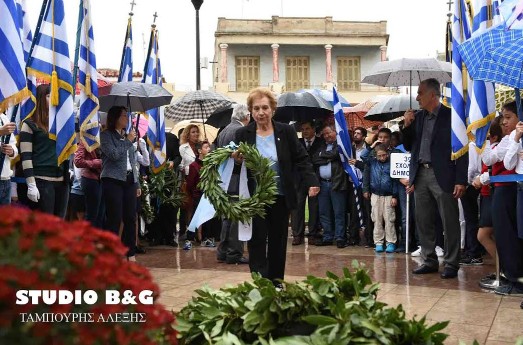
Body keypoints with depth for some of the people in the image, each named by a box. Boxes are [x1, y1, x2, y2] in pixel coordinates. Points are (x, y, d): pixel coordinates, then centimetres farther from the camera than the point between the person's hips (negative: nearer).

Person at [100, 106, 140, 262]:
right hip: (113, 181, -6)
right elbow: (114, 154, -15)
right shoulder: (106, 135, -1)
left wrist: (137, 184, 18)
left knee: (130, 218, 4)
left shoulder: (127, 136, 17)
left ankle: (130, 254, 9)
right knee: (115, 219, -7)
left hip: (129, 181, 6)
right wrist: (128, 141, -6)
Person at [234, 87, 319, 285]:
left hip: (281, 198, 1)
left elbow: (301, 159, 0)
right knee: (257, 242, -2)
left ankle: (276, 282, 23)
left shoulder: (286, 132, 0)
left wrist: (312, 182, -12)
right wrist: (237, 161, -19)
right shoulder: (243, 134, 0)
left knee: (278, 242, 11)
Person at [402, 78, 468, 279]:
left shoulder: (451, 116, -5)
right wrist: (407, 126, 1)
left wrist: (461, 180, -13)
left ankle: (451, 264, 9)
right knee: (423, 222, 10)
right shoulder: (417, 117, 12)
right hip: (420, 175, 6)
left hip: (442, 176, -6)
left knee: (450, 223, 0)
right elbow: (408, 147, 17)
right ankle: (429, 261, 21)